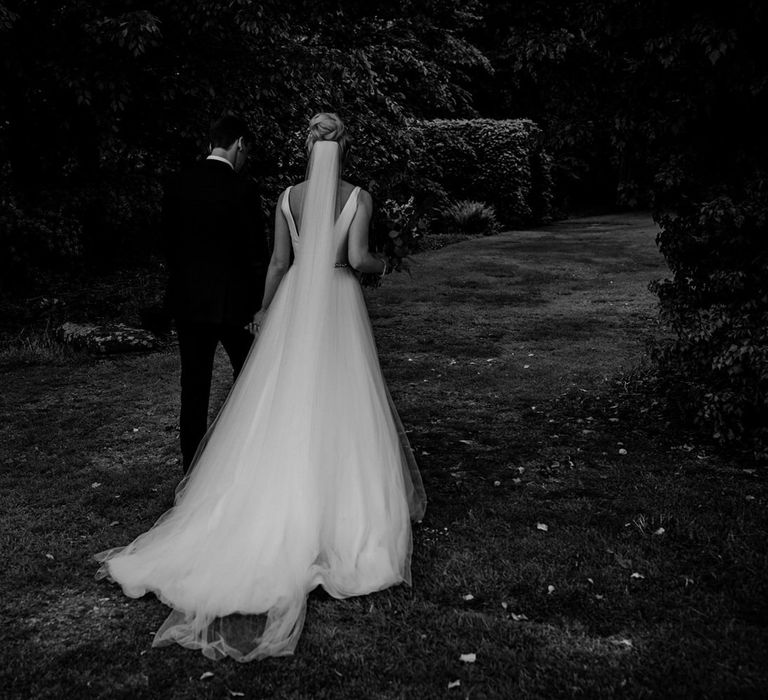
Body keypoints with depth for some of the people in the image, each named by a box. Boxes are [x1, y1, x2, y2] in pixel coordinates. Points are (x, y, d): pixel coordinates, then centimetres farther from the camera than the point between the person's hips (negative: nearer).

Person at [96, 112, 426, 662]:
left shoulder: (287, 198, 2)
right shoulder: (359, 197, -7)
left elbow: (279, 260, 4)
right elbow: (357, 258, -15)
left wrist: (265, 309, 16)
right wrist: (382, 266, 7)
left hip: (294, 304, 3)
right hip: (339, 306, -3)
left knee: (284, 409, 9)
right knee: (340, 406, 5)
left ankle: (275, 513, 15)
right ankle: (346, 512, 11)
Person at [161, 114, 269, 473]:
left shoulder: (177, 185, 3)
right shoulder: (241, 189, -12)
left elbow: (167, 243, 9)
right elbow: (256, 253, -11)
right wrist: (260, 304, -2)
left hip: (186, 299, 4)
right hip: (232, 300, -4)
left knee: (194, 384, 10)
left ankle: (192, 468, 15)